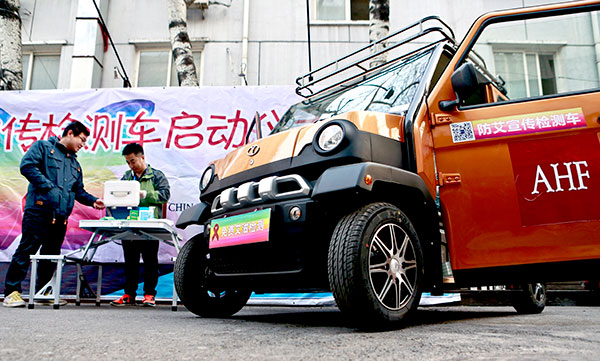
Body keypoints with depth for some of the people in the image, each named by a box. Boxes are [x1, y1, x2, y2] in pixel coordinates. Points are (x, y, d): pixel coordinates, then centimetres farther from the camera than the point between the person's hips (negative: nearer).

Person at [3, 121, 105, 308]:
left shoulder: (75, 164, 26)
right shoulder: (43, 147, 6)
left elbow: (79, 191, 26)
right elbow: (27, 166, -10)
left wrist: (93, 201, 7)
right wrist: (49, 187, -16)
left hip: (61, 216, 7)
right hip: (39, 210, -7)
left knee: (52, 254, 10)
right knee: (27, 250, -7)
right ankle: (12, 292, 0)